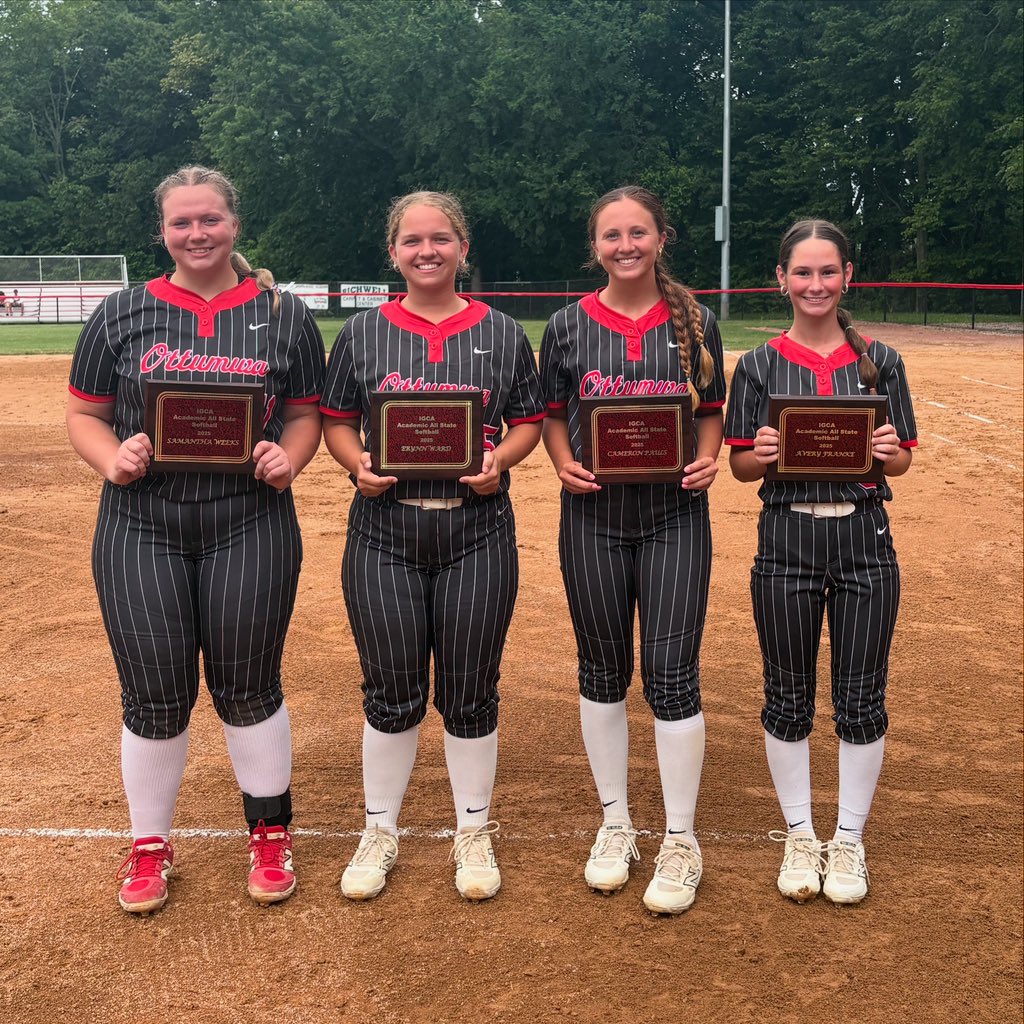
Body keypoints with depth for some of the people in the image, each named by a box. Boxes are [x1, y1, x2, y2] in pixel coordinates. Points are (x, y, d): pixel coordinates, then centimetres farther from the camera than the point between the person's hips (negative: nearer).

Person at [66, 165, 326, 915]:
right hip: (141, 531, 1)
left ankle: (271, 834, 28)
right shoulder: (122, 314, 5)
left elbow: (306, 413, 9)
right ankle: (150, 846, 26)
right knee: (155, 697, 5)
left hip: (251, 529, 0)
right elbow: (85, 416, 7)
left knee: (248, 687, 8)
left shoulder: (284, 314, 5)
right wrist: (111, 457, -14)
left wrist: (289, 458, -12)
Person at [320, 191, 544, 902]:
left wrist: (499, 460, -10)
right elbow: (336, 421, 10)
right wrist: (358, 464, -10)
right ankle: (381, 833, 26)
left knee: (471, 694, 7)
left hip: (477, 531, 0)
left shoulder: (502, 333, 5)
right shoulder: (364, 332, 6)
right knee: (392, 694, 7)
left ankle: (474, 834, 26)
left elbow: (530, 421, 9)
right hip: (384, 533, 0)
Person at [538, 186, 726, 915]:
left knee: (672, 674, -2)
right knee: (603, 670, 10)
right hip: (593, 517, 2)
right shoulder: (569, 326, 3)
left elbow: (712, 410, 9)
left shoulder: (694, 323, 2)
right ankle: (616, 823, 27)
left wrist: (708, 459, -11)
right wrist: (565, 465, -9)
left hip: (675, 515, -1)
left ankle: (681, 841, 13)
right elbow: (552, 415, 10)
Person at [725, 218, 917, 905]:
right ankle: (800, 836, 26)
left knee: (861, 699, 6)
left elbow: (901, 462, 5)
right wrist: (763, 454, -19)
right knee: (789, 696, 8)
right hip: (787, 540, 0)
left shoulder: (879, 361, 4)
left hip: (865, 541, 0)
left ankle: (849, 842, 24)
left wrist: (889, 451, -17)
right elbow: (741, 464, 3)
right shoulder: (760, 366, 3)